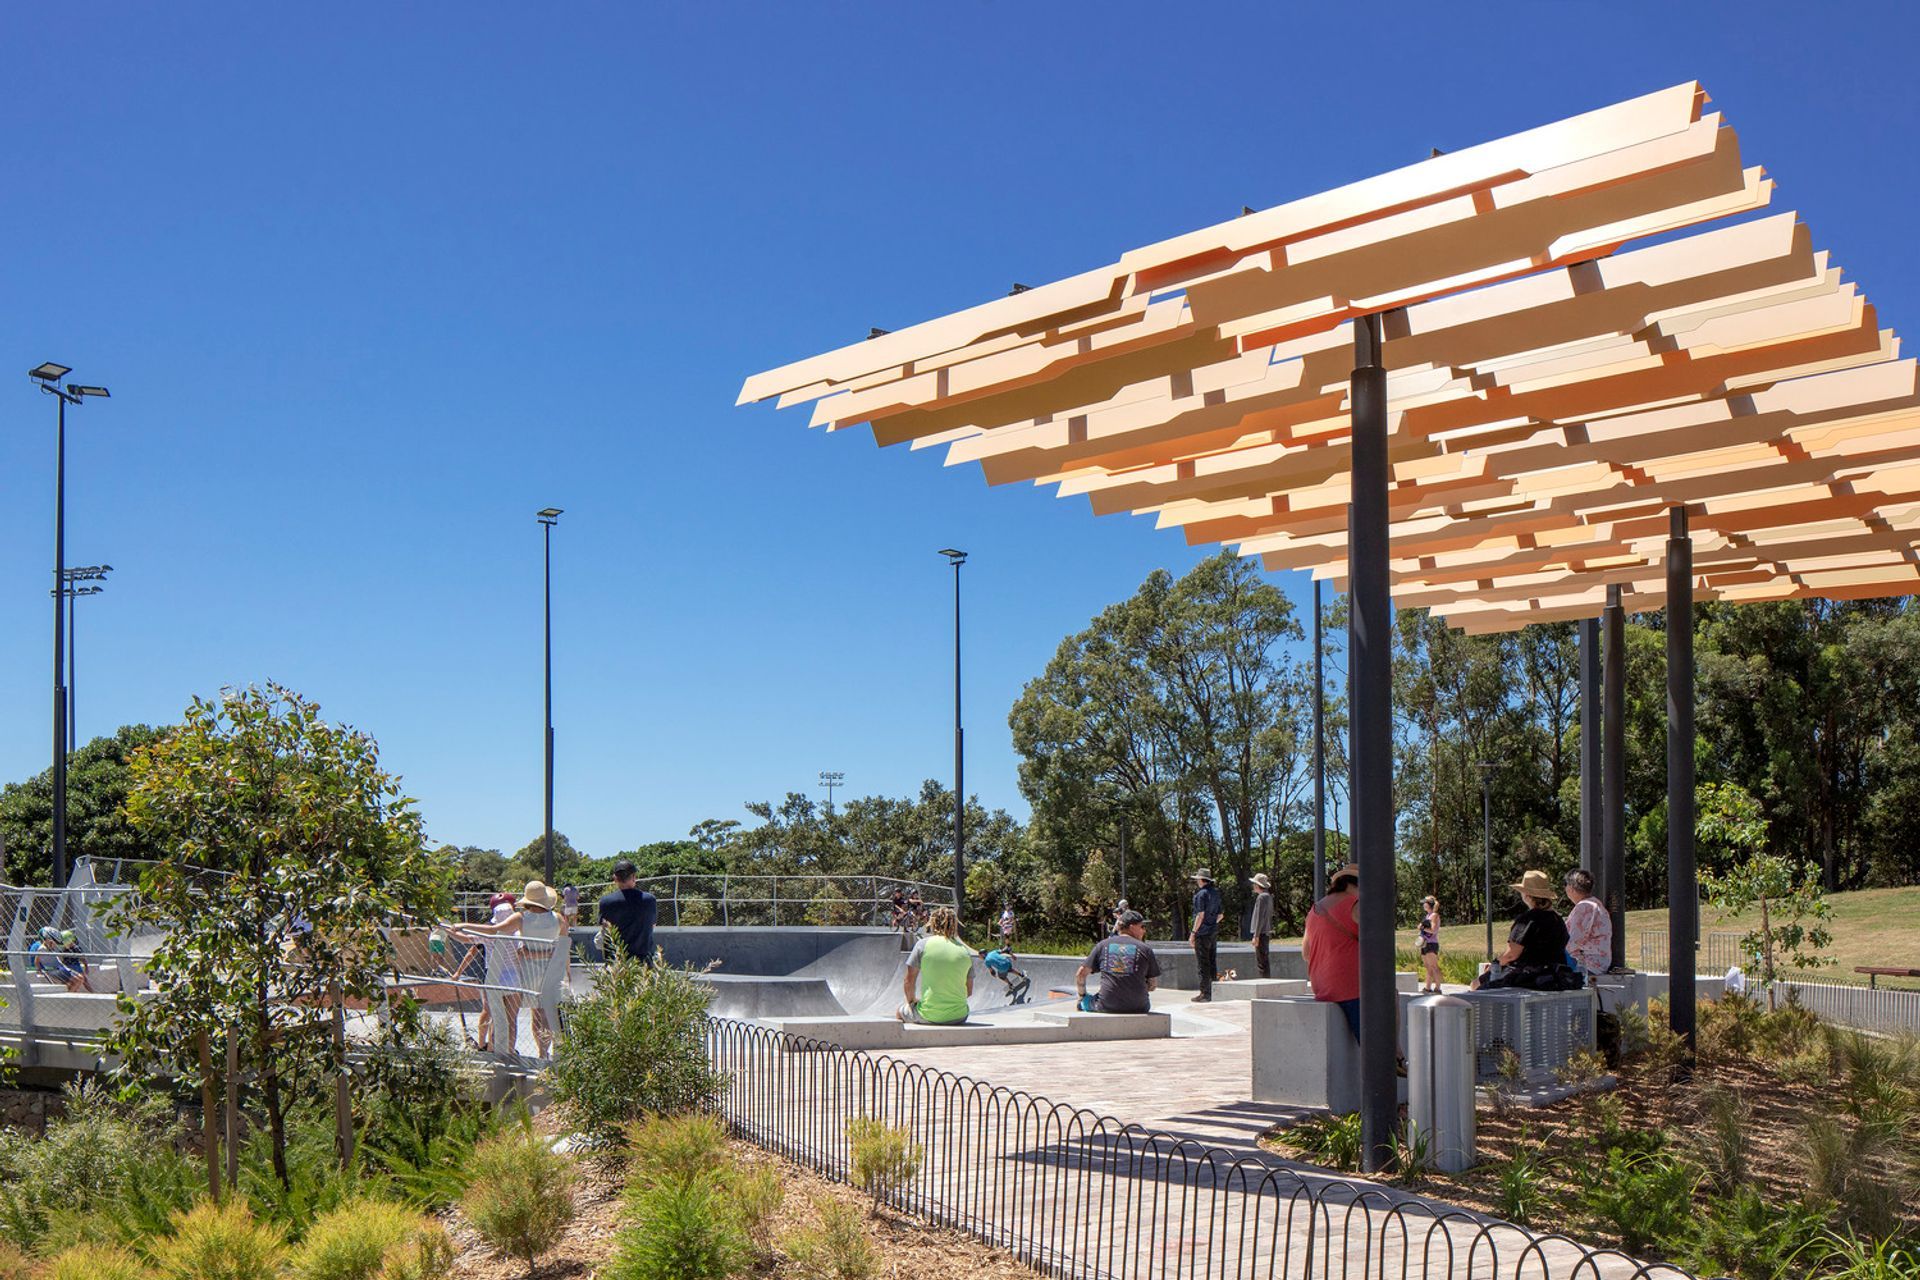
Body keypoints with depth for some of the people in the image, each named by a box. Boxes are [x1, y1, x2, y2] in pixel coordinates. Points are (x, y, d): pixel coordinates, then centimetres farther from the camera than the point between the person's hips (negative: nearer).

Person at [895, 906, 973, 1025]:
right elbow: (969, 991, 9)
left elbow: (909, 981, -1)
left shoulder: (923, 944, -4)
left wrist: (911, 1000, 17)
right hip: (959, 1017, 3)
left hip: (929, 1015, -3)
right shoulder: (965, 951, 4)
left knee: (901, 1012, 26)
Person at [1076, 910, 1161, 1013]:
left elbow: (1080, 974, 5)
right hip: (1137, 1008, 0)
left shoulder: (1102, 945, 7)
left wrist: (1082, 995, 21)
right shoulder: (1145, 949, 3)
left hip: (1106, 1007, 0)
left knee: (1085, 1001, 29)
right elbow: (1153, 984, 6)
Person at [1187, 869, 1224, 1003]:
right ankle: (1213, 991, 14)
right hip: (1214, 932, 8)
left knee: (1203, 964, -5)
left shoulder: (1201, 894, -14)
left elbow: (1200, 915, -18)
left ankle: (1204, 993, -5)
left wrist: (1193, 933, -15)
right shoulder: (1216, 893, 12)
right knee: (1212, 962, 11)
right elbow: (1221, 914, 18)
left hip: (1202, 933, -8)